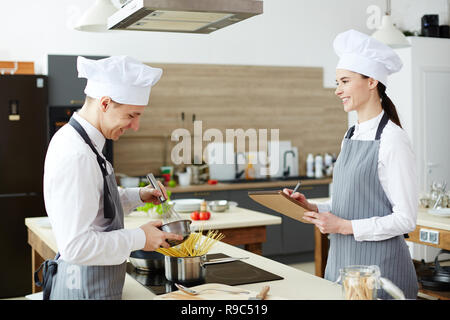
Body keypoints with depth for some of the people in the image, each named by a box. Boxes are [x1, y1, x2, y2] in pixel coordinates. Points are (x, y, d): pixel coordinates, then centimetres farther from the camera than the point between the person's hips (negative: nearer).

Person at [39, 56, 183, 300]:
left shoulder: (80, 142, 5)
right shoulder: (75, 156, -26)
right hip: (84, 289, -9)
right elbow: (75, 245, -29)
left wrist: (138, 196, 5)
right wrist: (139, 239, -19)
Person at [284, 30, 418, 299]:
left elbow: (405, 219, -16)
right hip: (342, 260, 8)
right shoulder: (351, 136, 9)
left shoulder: (392, 140, -15)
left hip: (379, 264, -7)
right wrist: (313, 208, 2)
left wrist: (346, 226, -19)